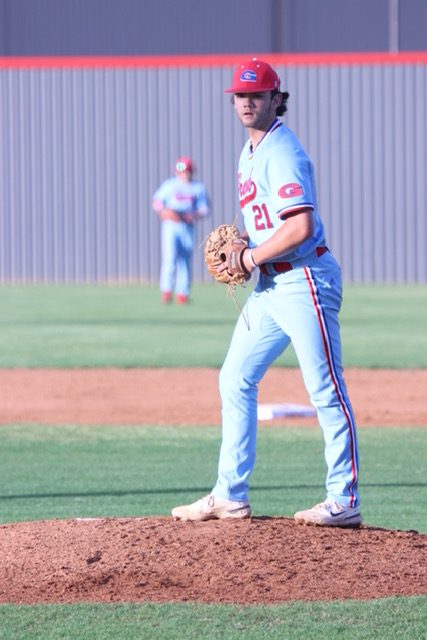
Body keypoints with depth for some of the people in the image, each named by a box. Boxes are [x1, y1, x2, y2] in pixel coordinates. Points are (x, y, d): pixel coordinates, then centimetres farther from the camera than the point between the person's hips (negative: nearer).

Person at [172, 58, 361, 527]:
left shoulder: (281, 151, -15)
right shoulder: (250, 151, 15)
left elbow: (301, 227, -25)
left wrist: (251, 258, -13)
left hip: (304, 278, -10)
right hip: (269, 284, 10)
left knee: (326, 390, -6)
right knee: (235, 381, 10)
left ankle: (344, 502, -3)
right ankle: (230, 496, 15)